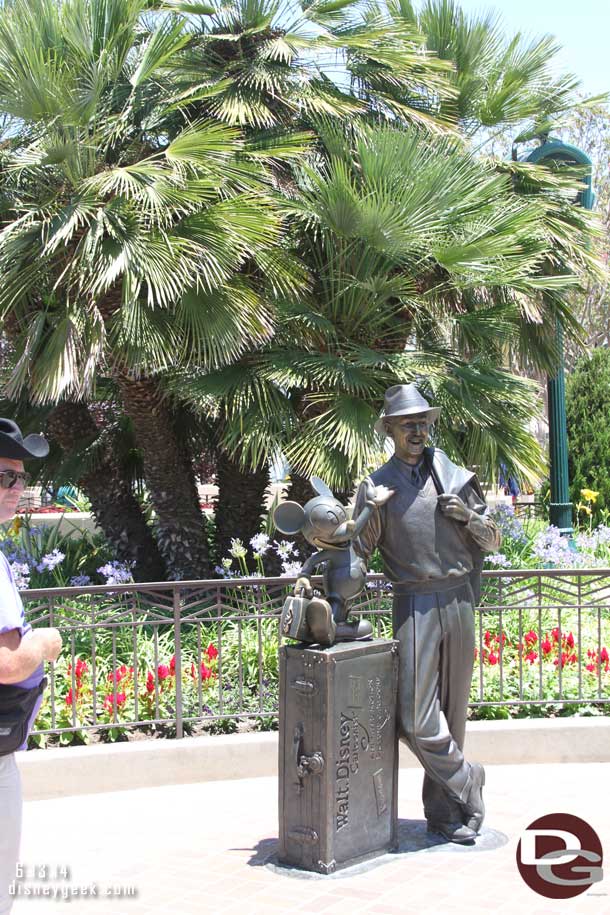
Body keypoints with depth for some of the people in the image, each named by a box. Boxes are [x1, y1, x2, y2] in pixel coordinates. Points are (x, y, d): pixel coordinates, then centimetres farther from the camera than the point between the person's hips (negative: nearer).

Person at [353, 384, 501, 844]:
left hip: (460, 601, 3)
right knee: (417, 719, -11)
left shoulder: (456, 477, 10)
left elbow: (492, 540, 14)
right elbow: (356, 549, 3)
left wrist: (469, 516, -6)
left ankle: (445, 810, 19)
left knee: (453, 712, 8)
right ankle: (466, 780, 13)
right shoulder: (378, 485, 3)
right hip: (415, 605, -2)